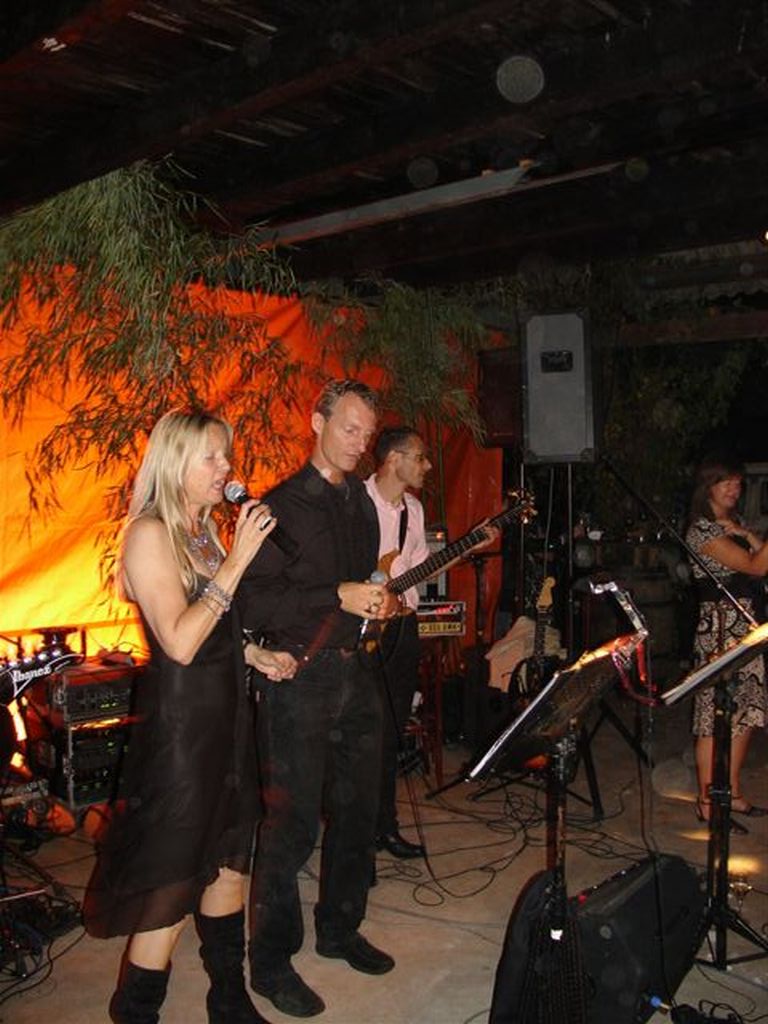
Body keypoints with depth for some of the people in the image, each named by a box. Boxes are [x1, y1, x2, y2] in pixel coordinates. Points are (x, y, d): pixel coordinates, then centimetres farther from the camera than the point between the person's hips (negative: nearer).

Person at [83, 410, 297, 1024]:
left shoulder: (203, 530, 10)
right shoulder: (150, 534, -15)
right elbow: (179, 641, -25)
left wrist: (256, 656, 7)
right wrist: (237, 559, -24)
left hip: (226, 714, 9)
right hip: (179, 724, -9)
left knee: (228, 863, 17)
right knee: (170, 887, 1)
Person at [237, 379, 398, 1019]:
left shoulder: (361, 503, 13)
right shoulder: (281, 506, -11)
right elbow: (252, 603, -19)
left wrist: (379, 603, 4)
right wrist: (338, 599, -23)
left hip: (355, 671, 8)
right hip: (298, 676, -7)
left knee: (358, 811, 16)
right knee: (293, 824, -2)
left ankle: (339, 928, 35)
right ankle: (271, 961, 16)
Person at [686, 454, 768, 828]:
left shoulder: (733, 525, 18)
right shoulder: (703, 530, -12)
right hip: (719, 628, -9)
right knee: (716, 717, -4)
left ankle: (733, 793, 24)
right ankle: (707, 802, 5)